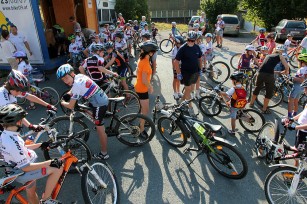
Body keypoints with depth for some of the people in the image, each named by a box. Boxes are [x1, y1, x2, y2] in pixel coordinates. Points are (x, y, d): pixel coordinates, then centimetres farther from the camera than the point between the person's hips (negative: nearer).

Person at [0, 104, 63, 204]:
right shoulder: (13, 143, -34)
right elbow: (26, 167, -30)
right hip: (23, 173, -10)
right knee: (57, 168, -19)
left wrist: (40, 145, 10)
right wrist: (49, 163, -27)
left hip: (18, 170, 10)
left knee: (32, 195, 30)